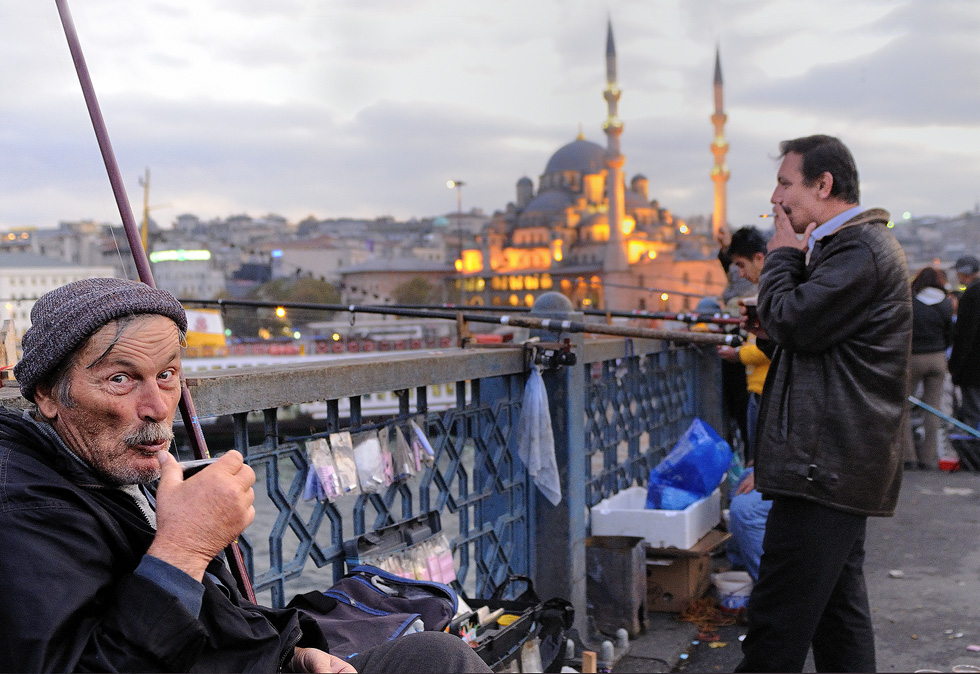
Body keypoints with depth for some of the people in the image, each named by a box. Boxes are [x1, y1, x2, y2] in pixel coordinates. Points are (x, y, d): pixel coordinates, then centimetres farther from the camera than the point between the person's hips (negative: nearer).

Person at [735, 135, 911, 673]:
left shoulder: (859, 249, -13)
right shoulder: (858, 244, 20)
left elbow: (792, 321, -20)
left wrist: (783, 255, -5)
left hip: (826, 465, -11)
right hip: (843, 465, 11)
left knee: (775, 623, -7)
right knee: (838, 612, 17)